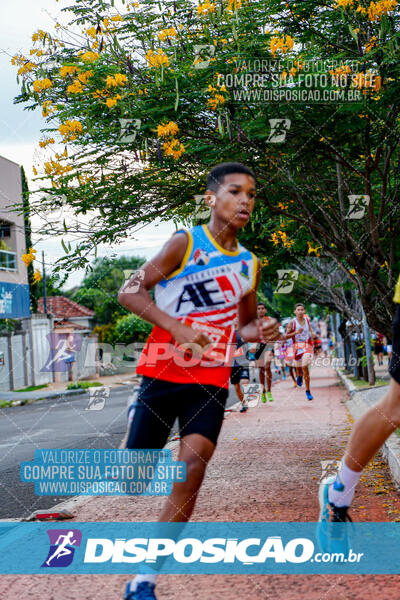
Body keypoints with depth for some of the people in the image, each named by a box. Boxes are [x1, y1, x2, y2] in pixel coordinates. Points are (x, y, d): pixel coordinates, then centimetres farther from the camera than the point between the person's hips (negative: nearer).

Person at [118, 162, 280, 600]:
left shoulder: (249, 264, 11)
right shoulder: (185, 243, -6)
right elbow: (129, 291, -10)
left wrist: (259, 332, 0)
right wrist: (177, 327, -22)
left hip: (212, 380, 3)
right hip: (163, 371, -3)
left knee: (192, 467, -15)